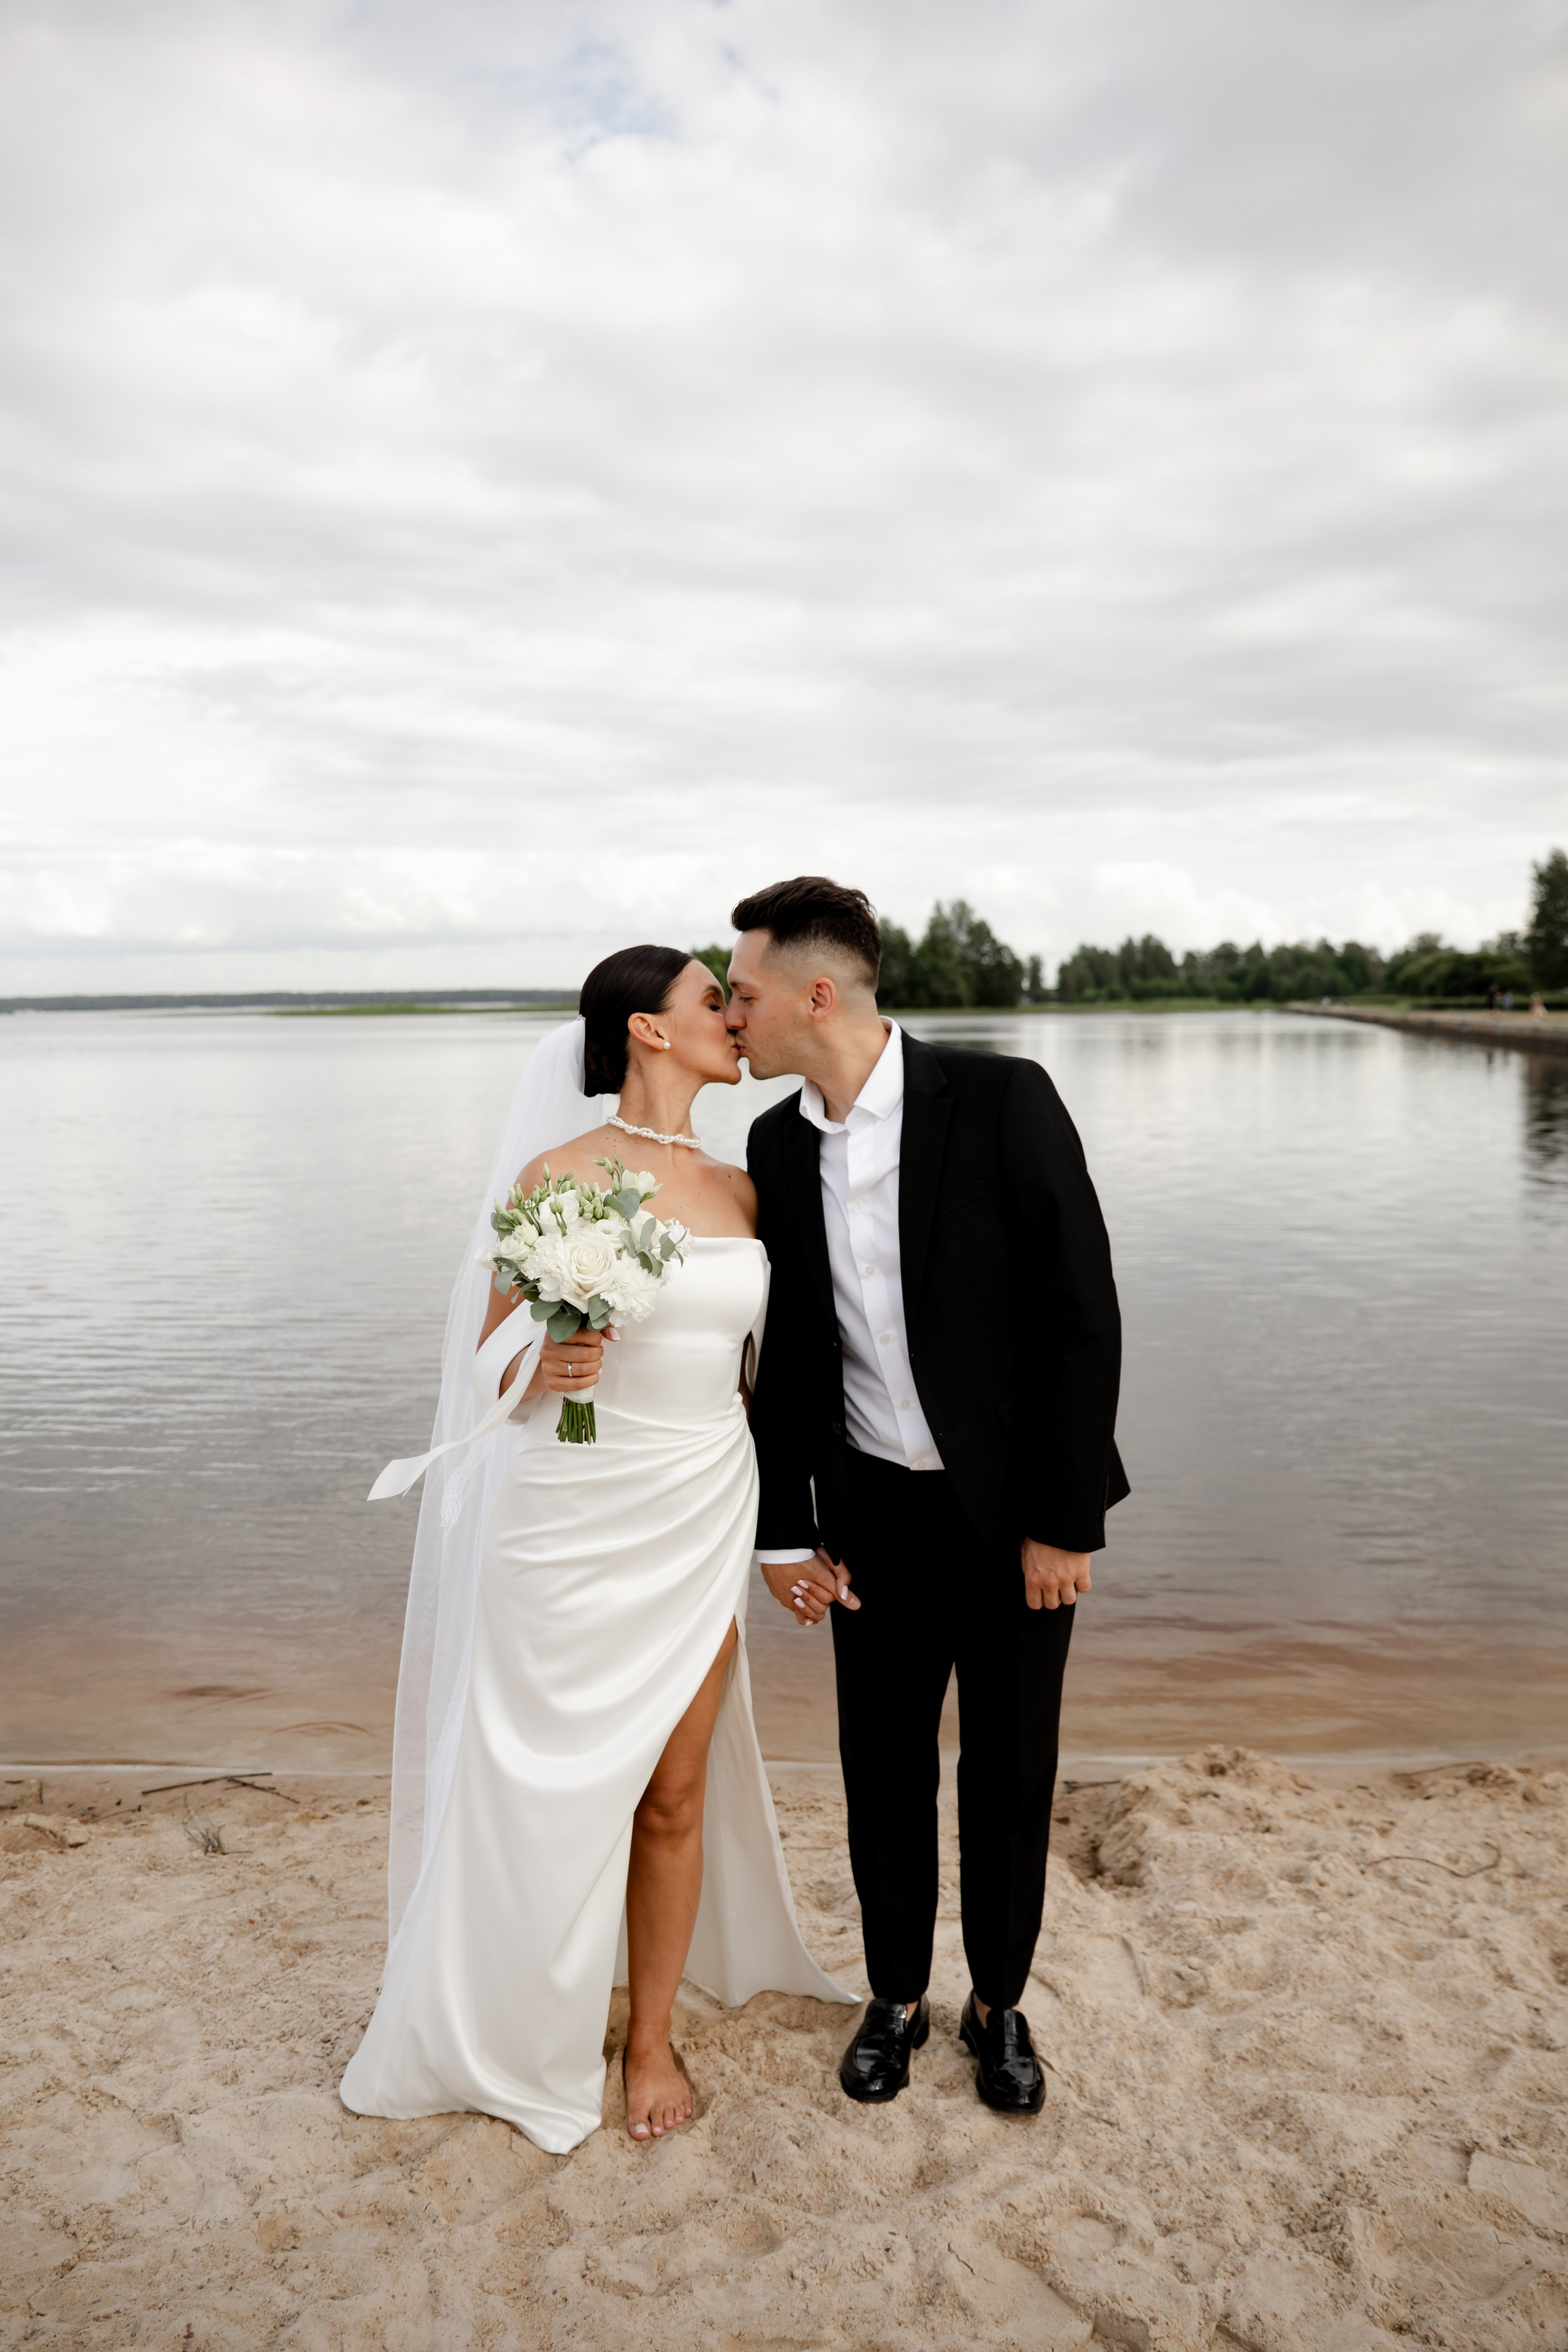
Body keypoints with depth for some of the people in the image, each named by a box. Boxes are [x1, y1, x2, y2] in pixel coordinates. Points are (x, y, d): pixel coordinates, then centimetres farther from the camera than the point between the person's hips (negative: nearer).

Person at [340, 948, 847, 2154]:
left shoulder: (740, 1188, 5)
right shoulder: (559, 1175, -10)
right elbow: (496, 1362, -4)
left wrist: (781, 1524, 15)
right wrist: (546, 1366, -26)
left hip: (702, 1521, 4)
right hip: (575, 1523, -4)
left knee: (676, 1790, 12)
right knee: (559, 1784, 10)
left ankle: (653, 2035, 33)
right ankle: (529, 2032, 36)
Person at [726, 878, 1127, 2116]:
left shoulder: (1002, 1099, -19)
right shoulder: (779, 1144, -3)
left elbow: (1083, 1312, -17)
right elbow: (786, 1349, 5)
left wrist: (1066, 1519, -15)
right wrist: (786, 1530, 4)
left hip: (1018, 1505, -3)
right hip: (876, 1510, 4)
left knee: (1012, 1769, 12)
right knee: (885, 1763, 14)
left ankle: (1000, 2003, 36)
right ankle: (898, 1995, 38)